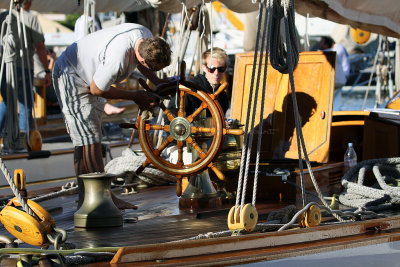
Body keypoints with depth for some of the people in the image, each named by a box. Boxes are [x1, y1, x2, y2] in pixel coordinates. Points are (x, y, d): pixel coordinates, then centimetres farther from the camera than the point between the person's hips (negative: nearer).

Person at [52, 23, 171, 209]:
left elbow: (139, 63, 11)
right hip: (71, 77, -10)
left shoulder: (146, 37, -14)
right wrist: (135, 96, -14)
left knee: (88, 137, 9)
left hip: (91, 75, 10)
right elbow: (97, 89, -23)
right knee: (89, 139, -12)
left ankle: (85, 198, 13)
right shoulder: (118, 58, -40)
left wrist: (157, 83, -4)